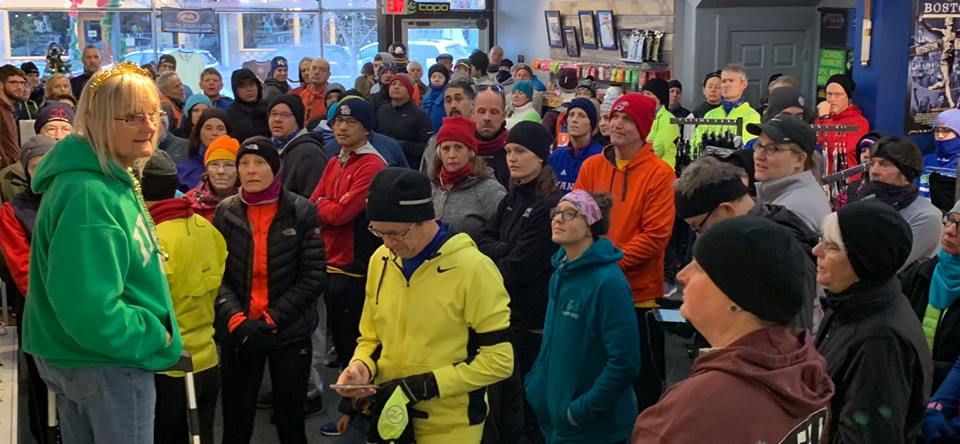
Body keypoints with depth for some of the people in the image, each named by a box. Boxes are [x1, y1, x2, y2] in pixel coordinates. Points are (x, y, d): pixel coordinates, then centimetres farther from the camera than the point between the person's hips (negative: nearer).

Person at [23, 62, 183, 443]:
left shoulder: (109, 178, 8)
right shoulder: (89, 195, -26)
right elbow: (89, 305, -33)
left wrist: (152, 332, 14)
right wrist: (153, 337, -19)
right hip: (106, 359, -10)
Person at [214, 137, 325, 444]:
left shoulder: (302, 211, -4)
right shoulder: (225, 212, 2)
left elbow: (314, 275, -8)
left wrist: (272, 318, -15)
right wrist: (235, 318, -18)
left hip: (290, 334, -1)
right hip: (237, 334, 2)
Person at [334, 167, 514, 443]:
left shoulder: (474, 268, -17)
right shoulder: (381, 260, 0)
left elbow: (498, 360, -16)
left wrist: (423, 385, -20)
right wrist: (362, 366, -9)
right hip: (389, 417, 5)